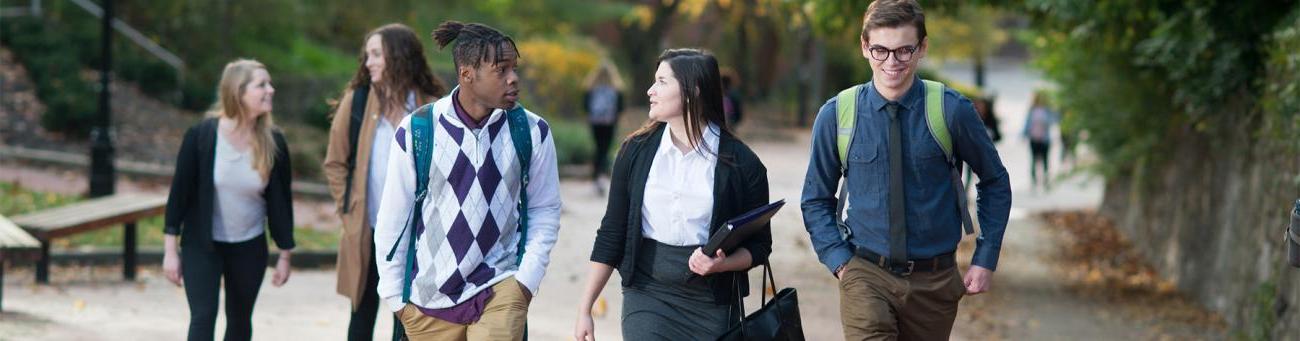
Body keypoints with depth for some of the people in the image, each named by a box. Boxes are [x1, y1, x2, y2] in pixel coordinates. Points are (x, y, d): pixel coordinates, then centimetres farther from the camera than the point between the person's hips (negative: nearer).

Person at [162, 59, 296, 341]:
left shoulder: (273, 143, -8)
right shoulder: (201, 136, -15)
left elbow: (281, 200, 1)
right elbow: (179, 191, -9)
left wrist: (285, 255, 4)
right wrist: (170, 251, -8)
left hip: (250, 247, 3)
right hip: (201, 244, -3)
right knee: (203, 318, -11)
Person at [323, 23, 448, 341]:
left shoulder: (431, 108, -4)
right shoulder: (356, 100, -3)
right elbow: (335, 162, 5)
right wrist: (348, 209, -2)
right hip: (365, 231, 1)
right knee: (362, 315, 10)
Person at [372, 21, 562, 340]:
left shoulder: (531, 132, -1)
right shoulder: (416, 131, -6)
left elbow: (545, 212, 7)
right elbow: (393, 217, 1)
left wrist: (528, 278, -4)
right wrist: (394, 295, 2)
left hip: (500, 289, 0)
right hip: (429, 301, 1)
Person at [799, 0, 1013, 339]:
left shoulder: (951, 110, -7)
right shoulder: (836, 115, -4)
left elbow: (995, 182, 6)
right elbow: (816, 200, 8)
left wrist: (985, 259, 2)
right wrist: (839, 261, -5)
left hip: (934, 280, 1)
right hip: (866, 275, -1)